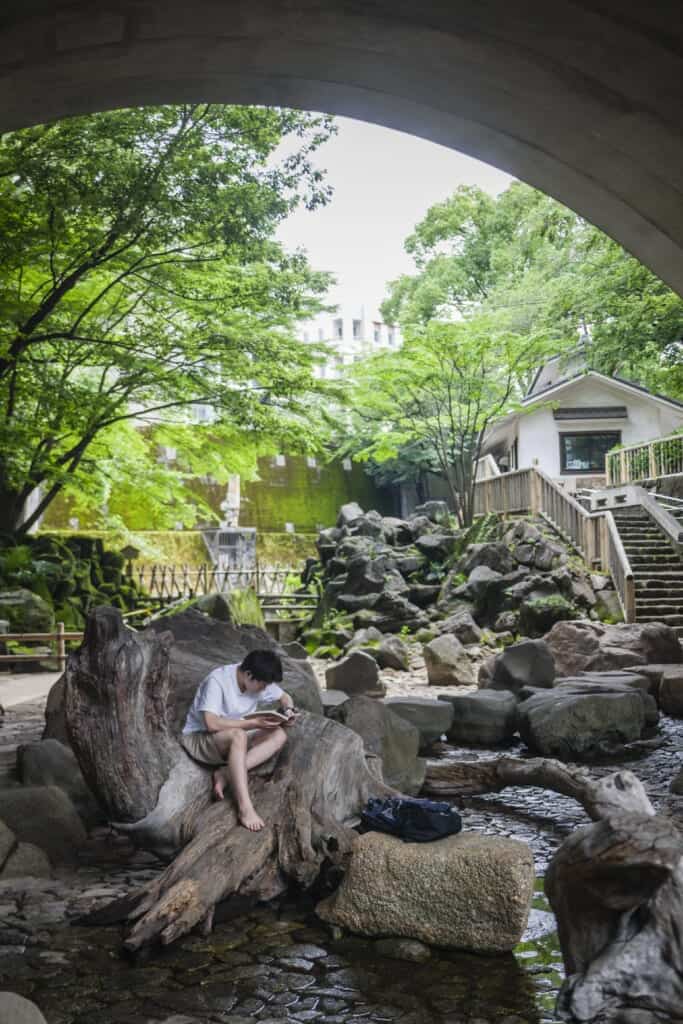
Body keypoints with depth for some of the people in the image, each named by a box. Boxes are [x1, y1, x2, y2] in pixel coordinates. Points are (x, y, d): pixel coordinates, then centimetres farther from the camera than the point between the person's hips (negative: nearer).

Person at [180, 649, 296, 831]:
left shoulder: (259, 680, -5)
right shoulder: (217, 680, -24)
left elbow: (284, 697, 13)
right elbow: (212, 723, -32)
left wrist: (288, 710, -11)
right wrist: (254, 723, -31)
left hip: (234, 740, 7)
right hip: (198, 738, -7)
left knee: (279, 735, -17)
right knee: (238, 735, -38)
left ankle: (226, 774, -23)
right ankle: (245, 807, -40)